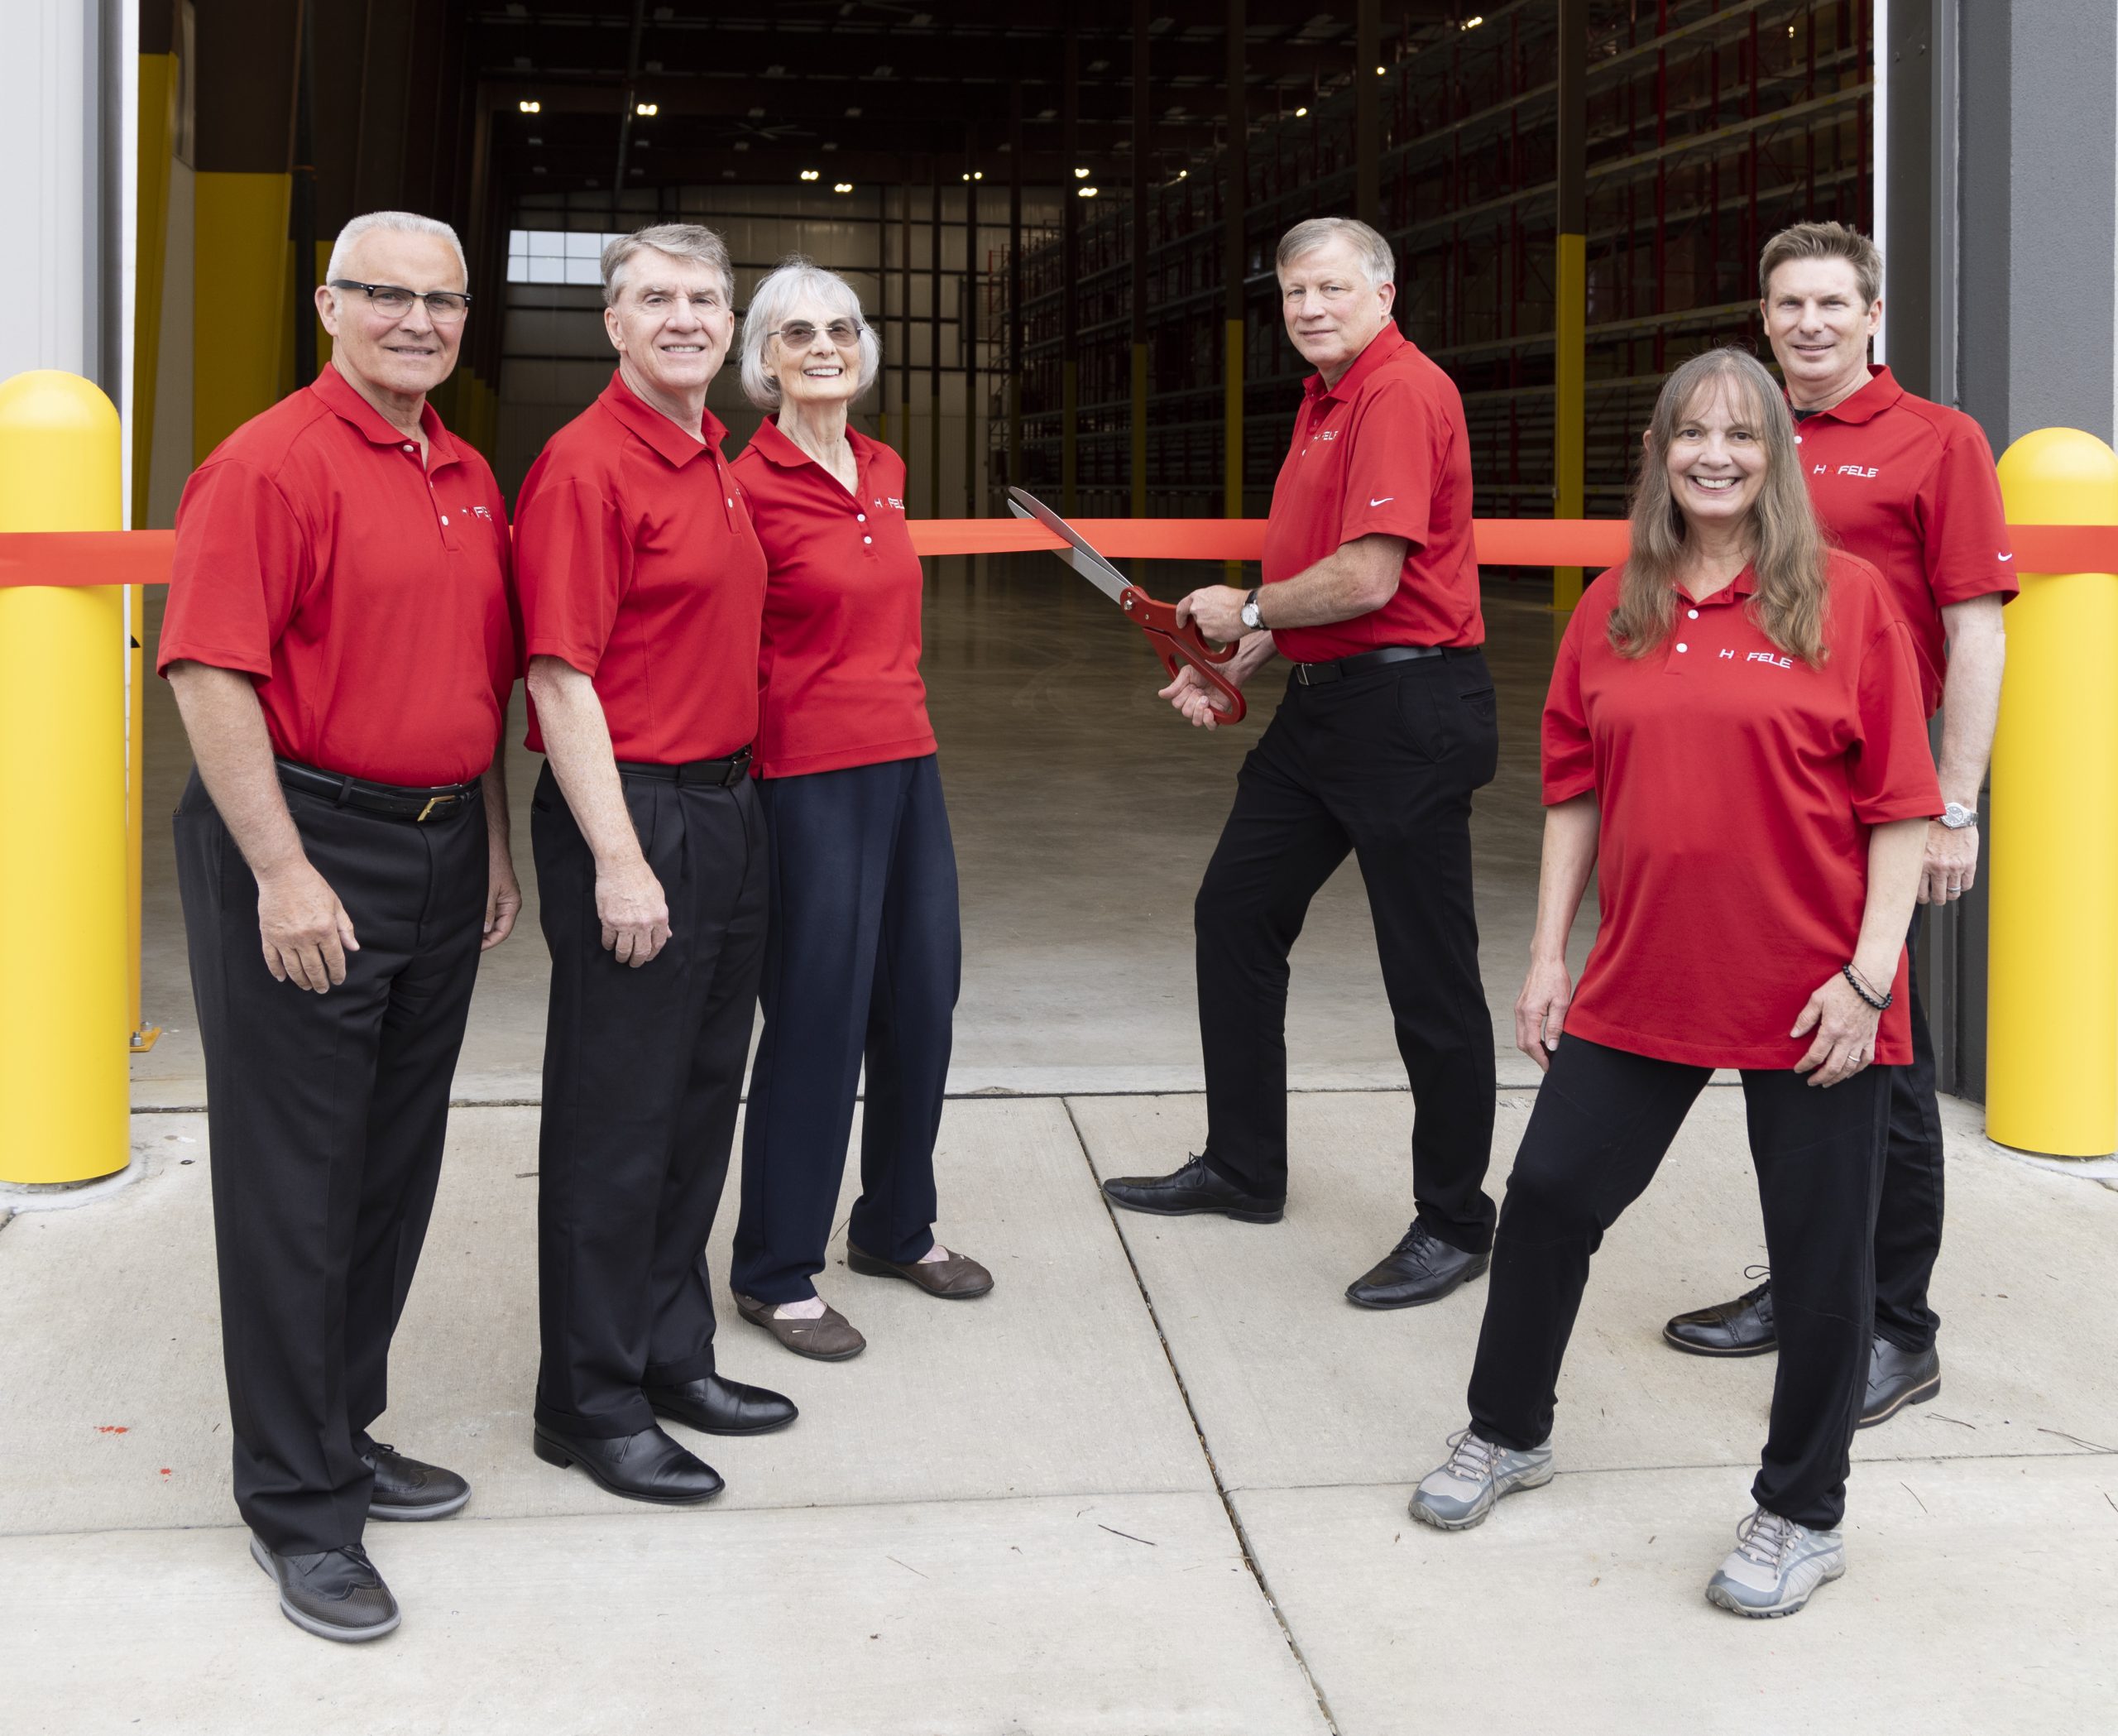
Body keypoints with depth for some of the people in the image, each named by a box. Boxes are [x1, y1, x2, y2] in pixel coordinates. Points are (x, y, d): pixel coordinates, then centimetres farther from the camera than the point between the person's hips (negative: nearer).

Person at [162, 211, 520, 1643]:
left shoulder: (469, 479, 13)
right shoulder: (271, 464, -11)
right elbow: (209, 673, -17)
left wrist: (495, 844, 18)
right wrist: (283, 873, -21)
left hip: (439, 856, 8)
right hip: (303, 851, -8)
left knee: (397, 1171, 15)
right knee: (295, 1184, 0)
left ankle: (344, 1433, 30)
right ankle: (298, 1505, 10)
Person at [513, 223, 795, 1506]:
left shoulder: (719, 461, 13)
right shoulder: (587, 466, -13)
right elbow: (560, 677, -18)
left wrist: (737, 799, 14)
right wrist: (618, 860, -21)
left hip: (729, 809, 9)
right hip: (634, 816, -9)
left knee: (700, 1102, 16)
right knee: (615, 1121, 0)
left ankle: (673, 1353, 30)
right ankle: (590, 1403, 12)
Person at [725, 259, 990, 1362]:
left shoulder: (883, 473, 11)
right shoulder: (750, 486, -11)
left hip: (906, 760, 7)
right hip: (811, 773, -7)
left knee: (922, 999, 13)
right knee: (818, 1013, -2)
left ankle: (896, 1226, 32)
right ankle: (772, 1271, 13)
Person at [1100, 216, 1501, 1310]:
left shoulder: (1403, 393, -15)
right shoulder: (1325, 402, 16)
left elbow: (1367, 578, -22)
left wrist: (1248, 610, -7)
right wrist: (1238, 664, 13)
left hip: (1408, 708, -11)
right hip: (1324, 703, 11)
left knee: (1429, 973, -2)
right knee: (1234, 912, 16)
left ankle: (1453, 1225, 10)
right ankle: (1242, 1169, 29)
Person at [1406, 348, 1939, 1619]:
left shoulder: (1847, 600, -5)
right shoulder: (1615, 610, 7)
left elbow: (1900, 805, -6)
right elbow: (1575, 792, 11)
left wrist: (1867, 971, -12)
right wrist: (1549, 955, 7)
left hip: (1810, 997, -4)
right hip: (1643, 983, 4)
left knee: (1821, 1253, 5)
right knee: (1550, 1193, 9)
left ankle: (1804, 1514, 23)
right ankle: (1509, 1433, 32)